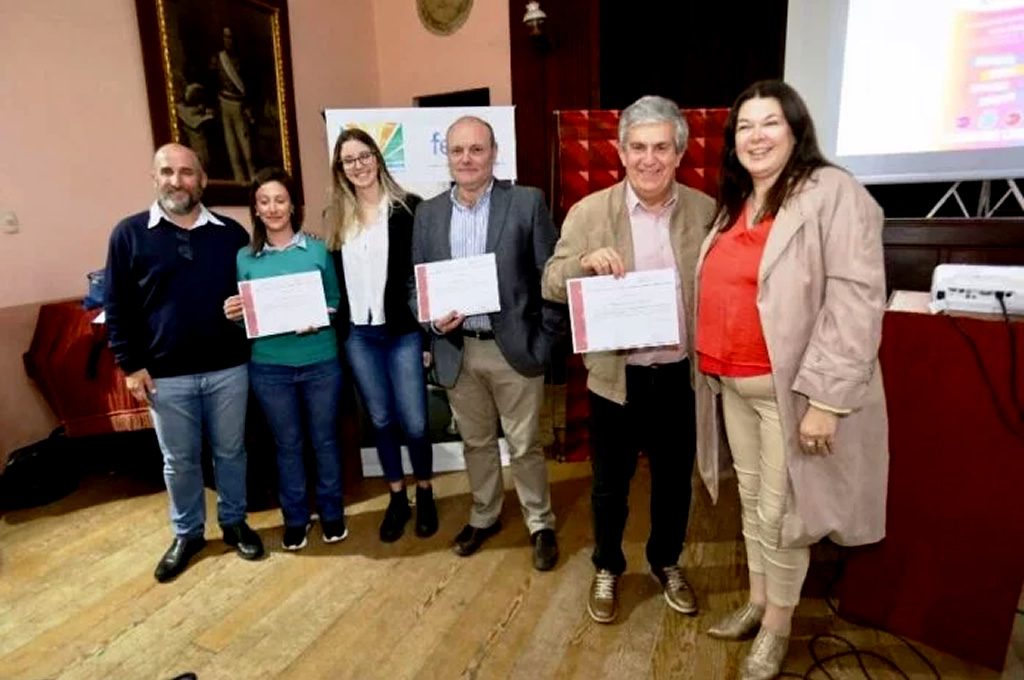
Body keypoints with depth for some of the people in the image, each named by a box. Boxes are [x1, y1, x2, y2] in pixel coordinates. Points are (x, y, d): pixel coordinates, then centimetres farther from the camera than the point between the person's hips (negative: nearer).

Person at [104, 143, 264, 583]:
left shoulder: (231, 233, 3)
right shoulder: (129, 234, 0)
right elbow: (117, 307, 1)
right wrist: (130, 364, -4)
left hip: (228, 368, 1)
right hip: (166, 375, 0)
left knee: (230, 452, 14)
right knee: (179, 461, 13)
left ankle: (235, 523, 34)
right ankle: (187, 534, 33)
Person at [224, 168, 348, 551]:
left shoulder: (318, 250, 1)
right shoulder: (245, 258, 4)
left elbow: (336, 303, 4)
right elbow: (243, 314, 8)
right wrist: (233, 315, -13)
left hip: (320, 361, -1)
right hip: (269, 365, 1)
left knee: (324, 439, 11)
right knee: (287, 444, 13)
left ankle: (332, 513, 29)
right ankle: (295, 518, 29)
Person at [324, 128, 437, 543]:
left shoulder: (408, 207, -3)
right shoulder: (336, 217, 9)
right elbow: (332, 278, 12)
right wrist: (333, 323, 3)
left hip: (403, 331, -3)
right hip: (357, 335, 4)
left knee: (414, 421, 1)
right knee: (381, 420, 12)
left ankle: (424, 495, 25)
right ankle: (397, 499, 28)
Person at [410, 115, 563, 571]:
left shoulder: (527, 203, -5)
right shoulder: (428, 213, 5)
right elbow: (416, 284, 8)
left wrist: (546, 341, -9)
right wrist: (433, 320, -11)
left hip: (514, 346, -3)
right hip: (458, 350, 4)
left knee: (524, 445, 9)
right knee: (476, 443, 18)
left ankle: (541, 525, 30)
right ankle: (484, 516, 39)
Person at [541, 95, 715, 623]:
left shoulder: (705, 211, -1)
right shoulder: (589, 212, -6)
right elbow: (551, 287, -7)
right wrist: (586, 261, -26)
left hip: (681, 375, 2)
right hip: (617, 376, -1)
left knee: (674, 480, 19)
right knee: (609, 485, 14)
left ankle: (666, 563, 44)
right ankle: (607, 569, 39)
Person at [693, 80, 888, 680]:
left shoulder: (833, 193, -10)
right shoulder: (734, 204, 13)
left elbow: (856, 299, -18)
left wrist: (825, 397, -22)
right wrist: (713, 367, 12)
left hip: (791, 387, -7)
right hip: (732, 384, 7)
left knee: (780, 512, 6)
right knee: (752, 502, 19)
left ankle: (777, 628, 27)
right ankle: (757, 602, 38)